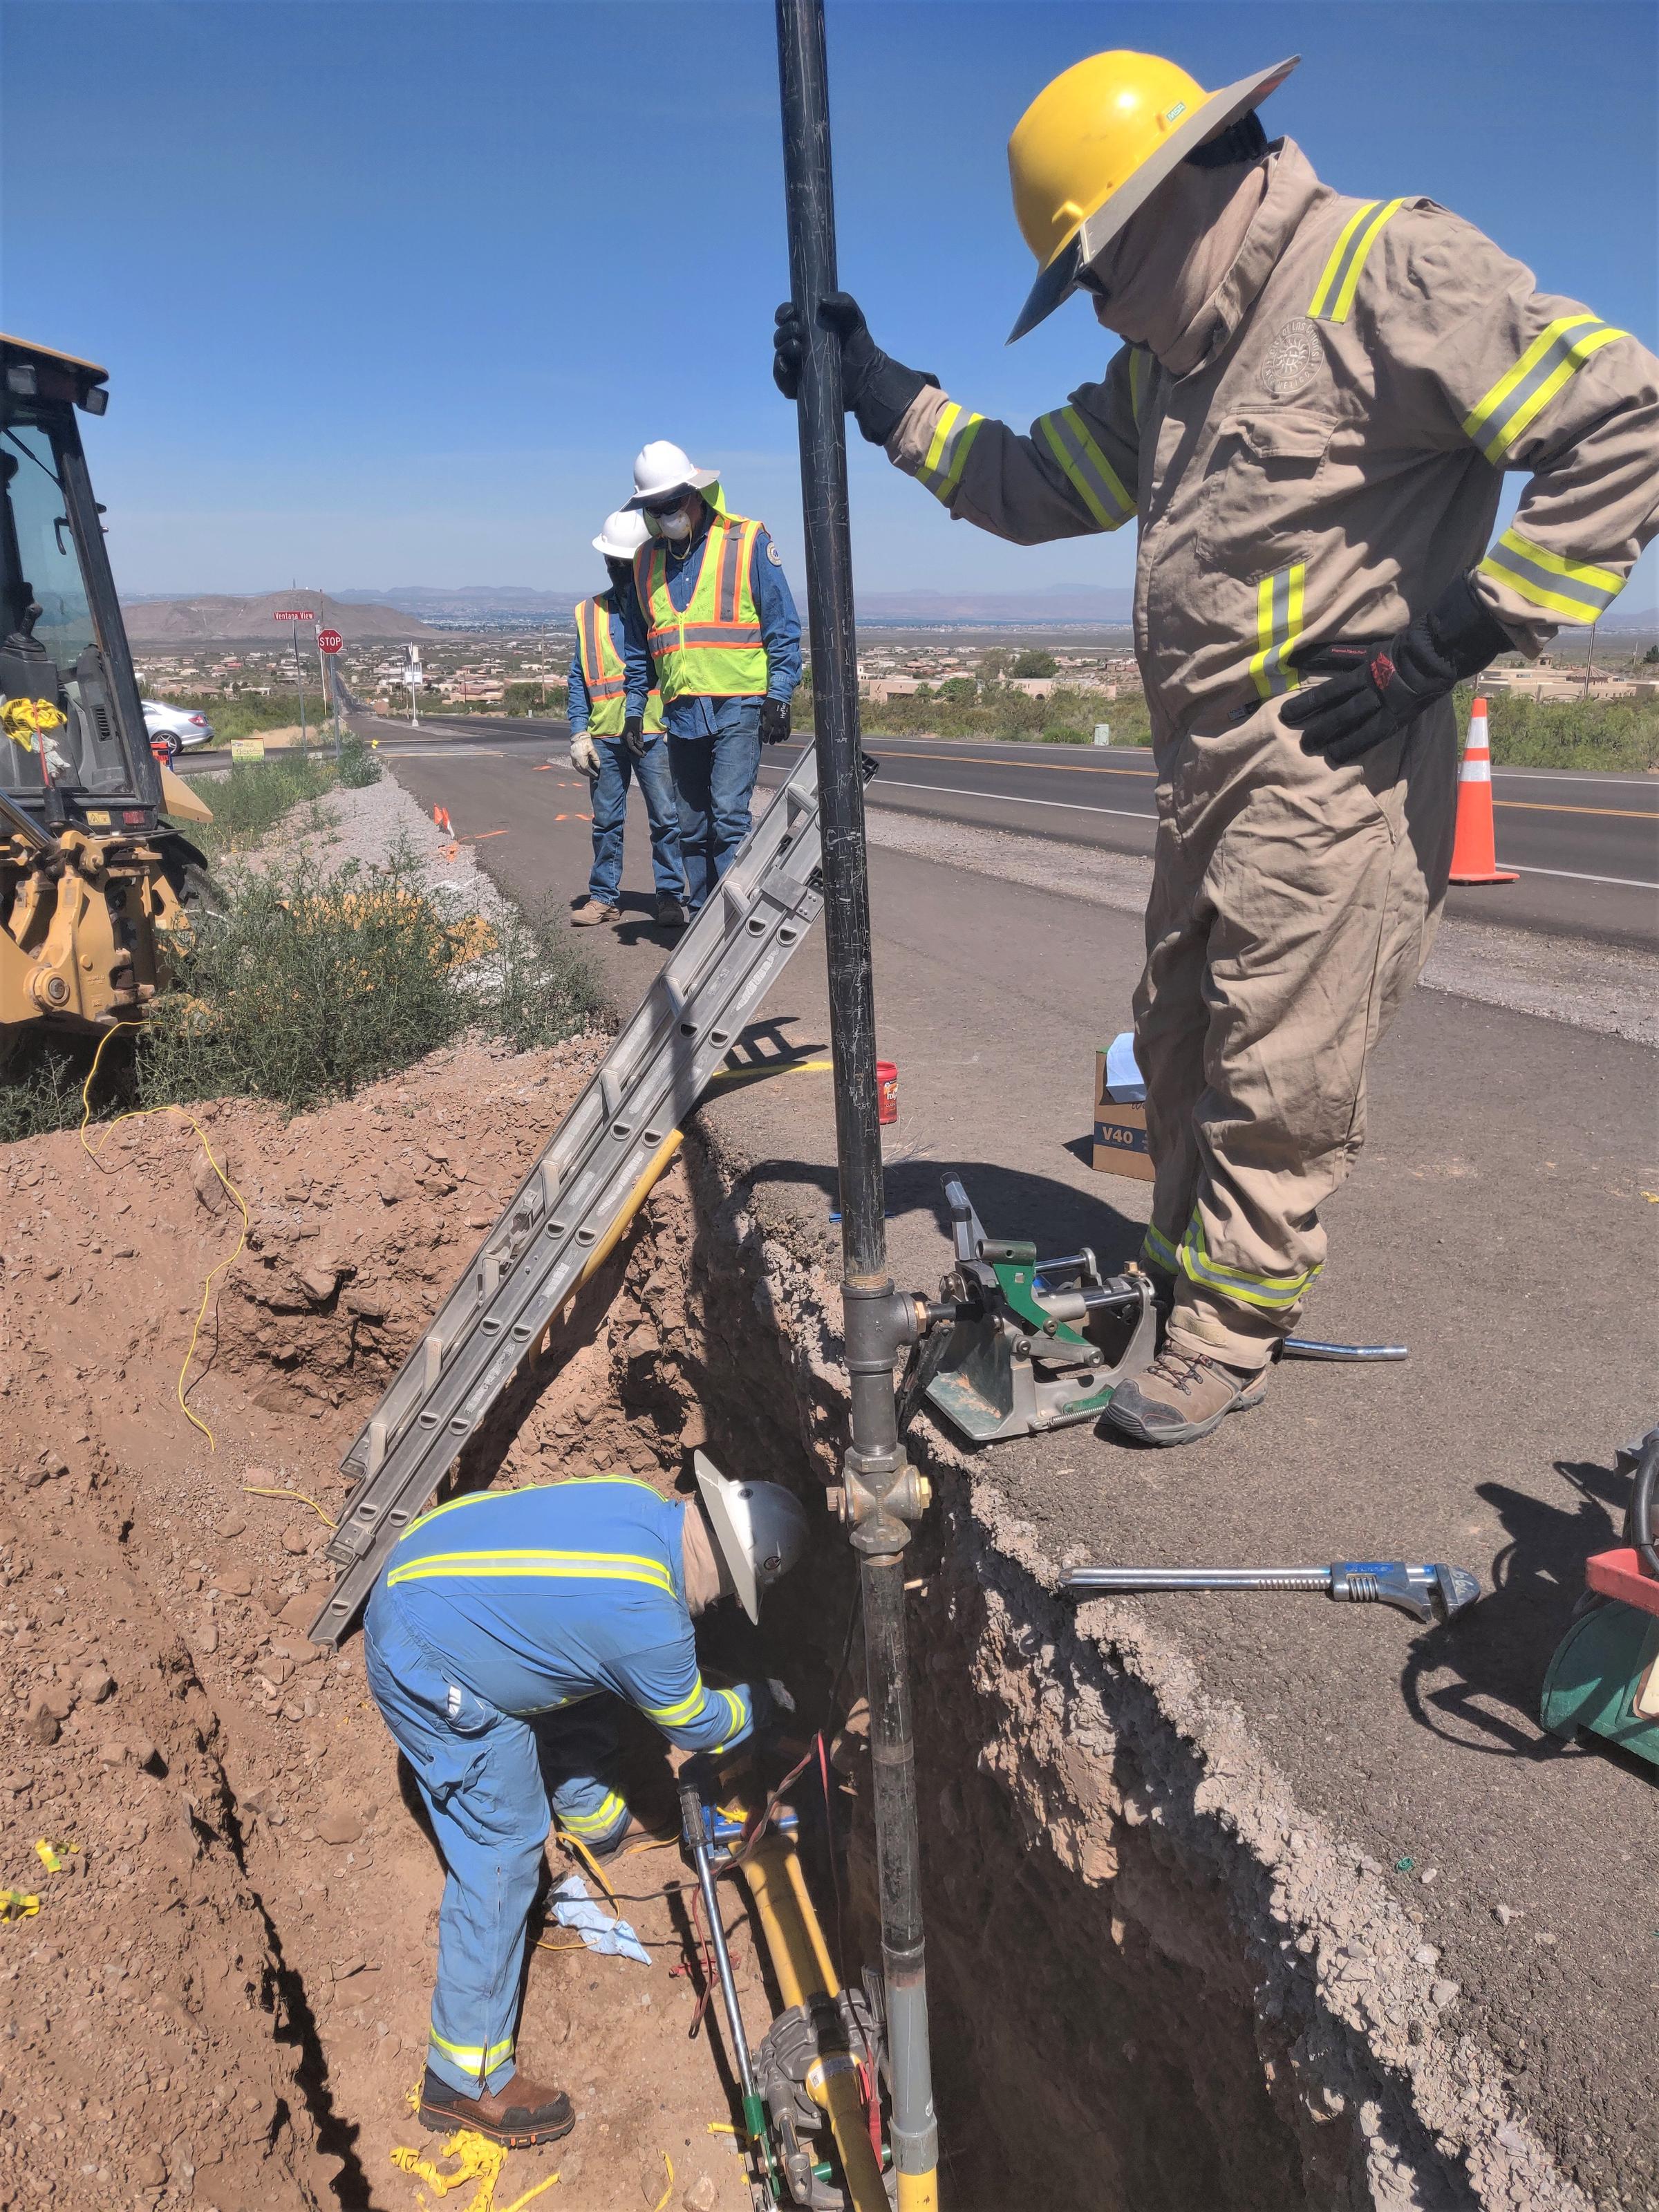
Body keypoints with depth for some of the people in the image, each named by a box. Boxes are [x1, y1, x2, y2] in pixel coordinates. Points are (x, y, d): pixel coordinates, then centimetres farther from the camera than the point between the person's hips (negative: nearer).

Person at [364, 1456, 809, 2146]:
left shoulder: (643, 1503, -6)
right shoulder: (648, 1623, -28)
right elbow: (695, 1726, -6)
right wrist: (756, 1705, 15)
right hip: (428, 1670, -9)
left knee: (563, 1701, 28)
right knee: (503, 1847, 1)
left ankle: (592, 1812, 58)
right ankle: (466, 2080, 15)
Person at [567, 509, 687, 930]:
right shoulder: (589, 613, 13)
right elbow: (578, 679, 13)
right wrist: (579, 735, 4)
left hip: (656, 732, -3)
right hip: (605, 736, 3)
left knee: (667, 818, -3)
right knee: (606, 821, 9)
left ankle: (670, 896, 6)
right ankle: (603, 896, 18)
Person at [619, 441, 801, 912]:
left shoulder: (746, 541, -2)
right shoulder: (647, 560, 13)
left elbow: (783, 626, -2)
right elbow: (638, 645, 21)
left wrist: (779, 696, -8)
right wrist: (635, 709, 15)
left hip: (739, 708, -5)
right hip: (682, 714, 5)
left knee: (729, 816, -14)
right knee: (692, 828, 8)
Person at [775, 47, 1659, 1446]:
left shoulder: (1386, 271, -10)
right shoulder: (1167, 362, 16)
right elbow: (1036, 488, 22)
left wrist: (1448, 639, -16)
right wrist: (882, 395, 14)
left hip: (1334, 767, -8)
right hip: (1209, 769, 9)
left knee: (1276, 1074, -1)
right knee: (1180, 1044, 16)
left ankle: (1233, 1333, 14)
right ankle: (1186, 1264, 34)